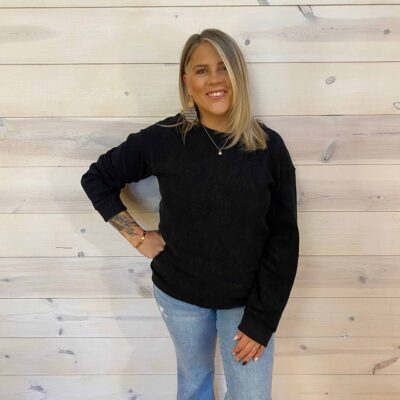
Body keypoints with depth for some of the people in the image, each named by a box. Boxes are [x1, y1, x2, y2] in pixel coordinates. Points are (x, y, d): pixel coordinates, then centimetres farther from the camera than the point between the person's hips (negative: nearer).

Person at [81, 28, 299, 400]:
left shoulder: (268, 146, -12)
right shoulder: (163, 138, -12)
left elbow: (283, 239, -8)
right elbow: (97, 178, 1)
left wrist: (261, 319, -10)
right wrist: (137, 237, -6)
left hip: (247, 299, 0)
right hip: (179, 293, 0)